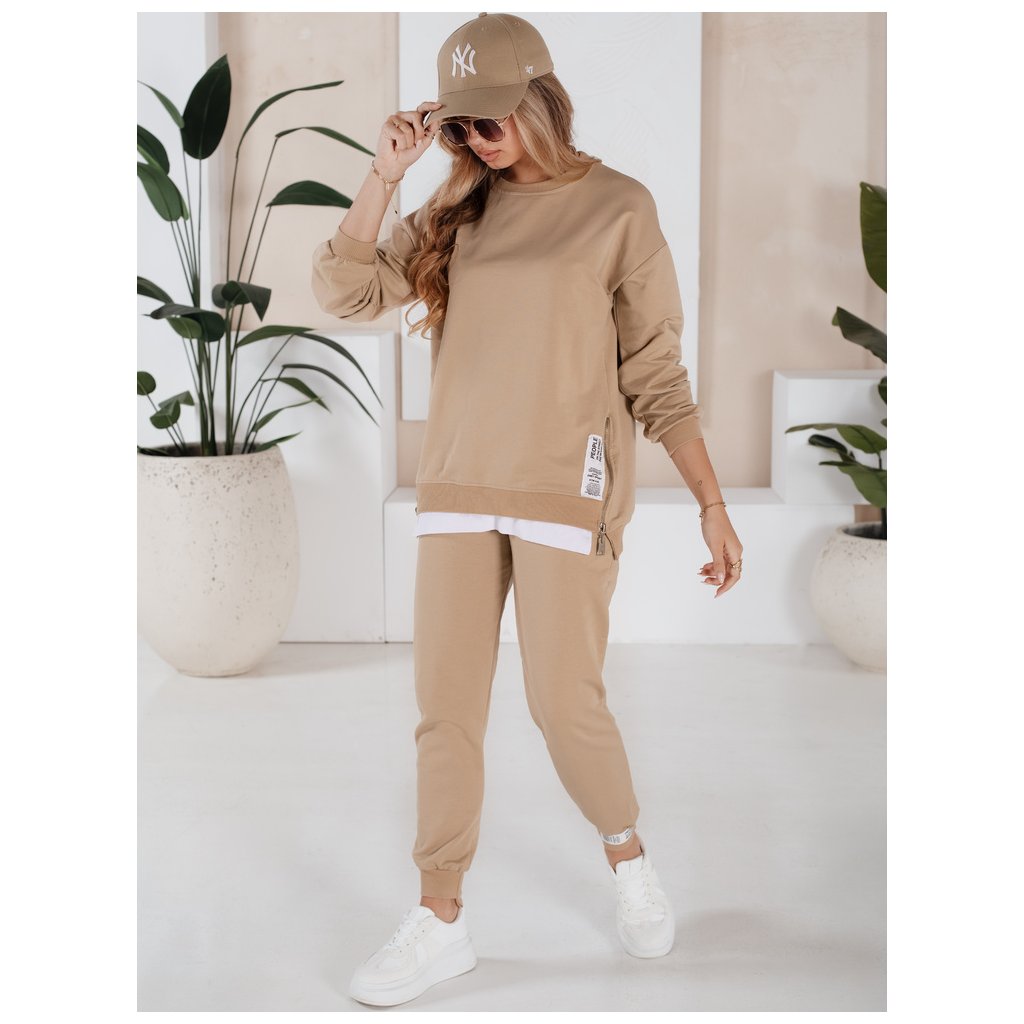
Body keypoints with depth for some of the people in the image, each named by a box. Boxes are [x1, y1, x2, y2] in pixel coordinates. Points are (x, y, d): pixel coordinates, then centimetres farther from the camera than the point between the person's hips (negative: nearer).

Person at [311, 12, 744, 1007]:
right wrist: (383, 175, -5)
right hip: (459, 485, 4)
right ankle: (440, 923, 15)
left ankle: (629, 861, 25)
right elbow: (347, 292, 3)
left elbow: (657, 374, 0)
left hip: (567, 486, -4)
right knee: (445, 707, 3)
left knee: (566, 703, -5)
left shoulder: (618, 207, 0)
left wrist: (711, 504, -4)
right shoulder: (456, 209, 11)